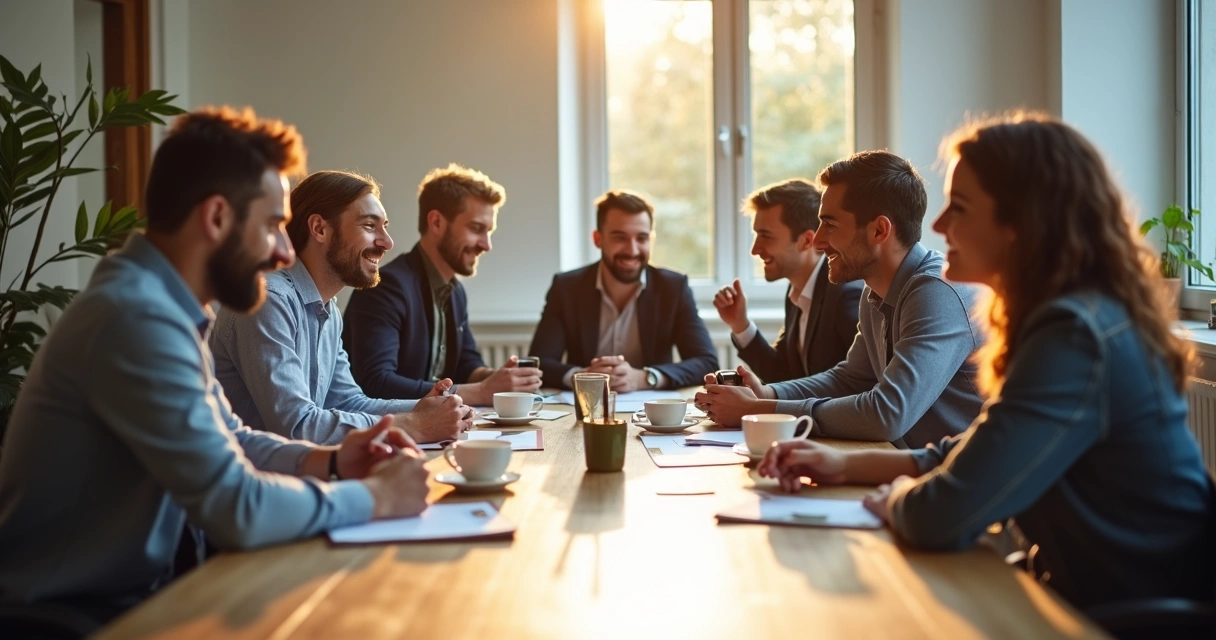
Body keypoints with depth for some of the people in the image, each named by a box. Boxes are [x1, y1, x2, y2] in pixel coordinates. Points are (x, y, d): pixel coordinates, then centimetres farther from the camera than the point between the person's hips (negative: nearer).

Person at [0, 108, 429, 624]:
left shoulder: (164, 306, 7)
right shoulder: (138, 318, -25)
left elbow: (228, 442, 17)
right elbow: (236, 508, -28)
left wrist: (328, 462, -1)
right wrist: (374, 497, -14)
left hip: (128, 592, 9)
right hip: (73, 615, -9)